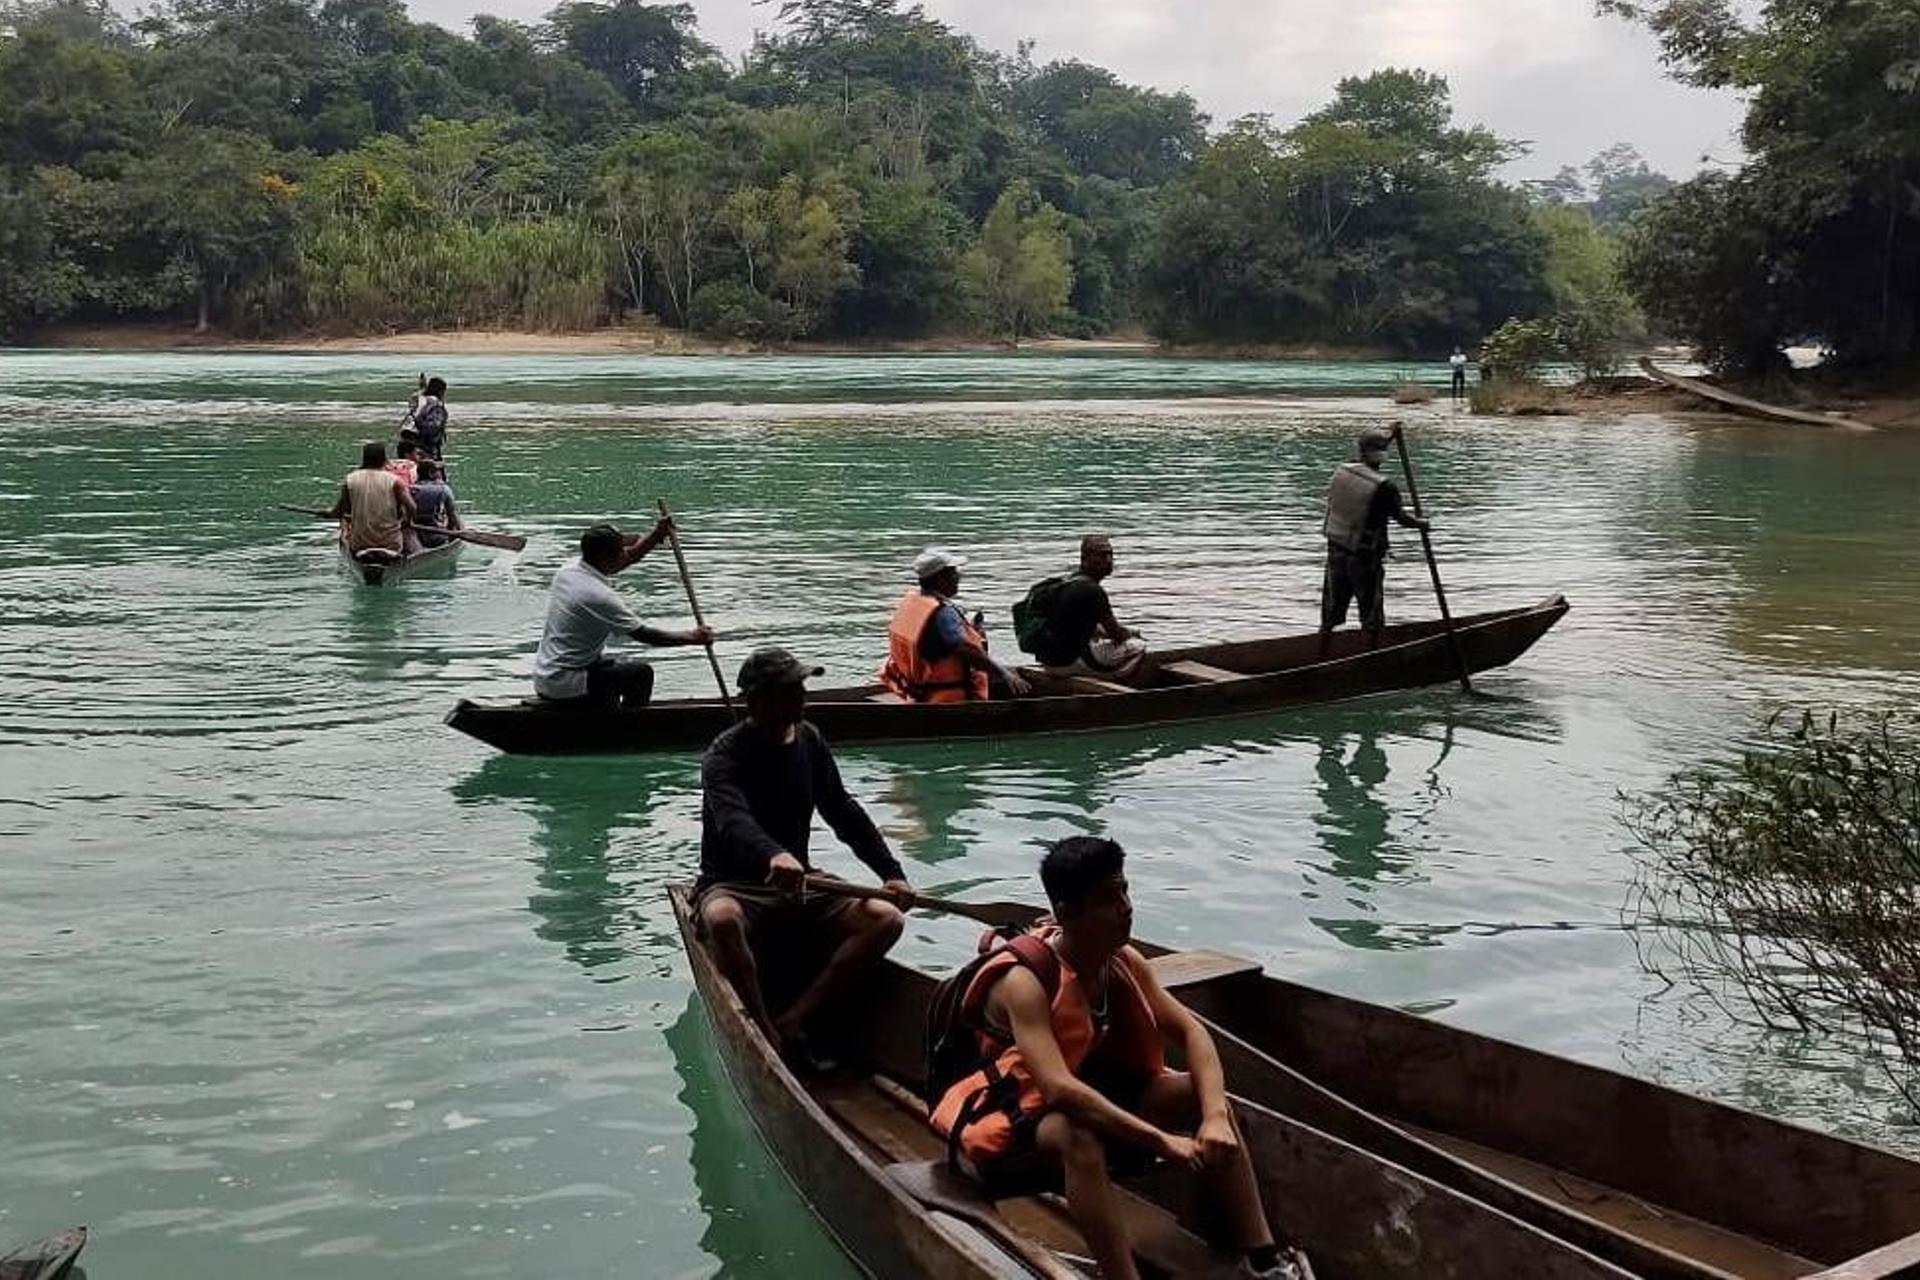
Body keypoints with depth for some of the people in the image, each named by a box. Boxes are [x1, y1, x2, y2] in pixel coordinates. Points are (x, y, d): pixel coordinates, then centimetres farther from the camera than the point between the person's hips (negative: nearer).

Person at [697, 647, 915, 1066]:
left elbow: (844, 812, 14)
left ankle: (793, 1021, -22)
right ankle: (772, 1042, -31)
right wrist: (773, 855, -55)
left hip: (798, 887, 6)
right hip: (732, 885, -6)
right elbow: (732, 820, -34)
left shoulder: (808, 740, 7)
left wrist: (891, 872, 4)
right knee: (722, 920, -41)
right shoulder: (725, 755, -14)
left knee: (885, 918, -16)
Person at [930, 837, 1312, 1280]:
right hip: (1012, 1124, -8)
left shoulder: (1124, 962, -6)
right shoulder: (1025, 982, -28)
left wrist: (1215, 1115, -25)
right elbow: (1059, 1089, -39)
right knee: (1078, 1136, -40)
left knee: (1205, 1092, -8)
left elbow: (1190, 1032, -6)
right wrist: (1162, 1141, -41)